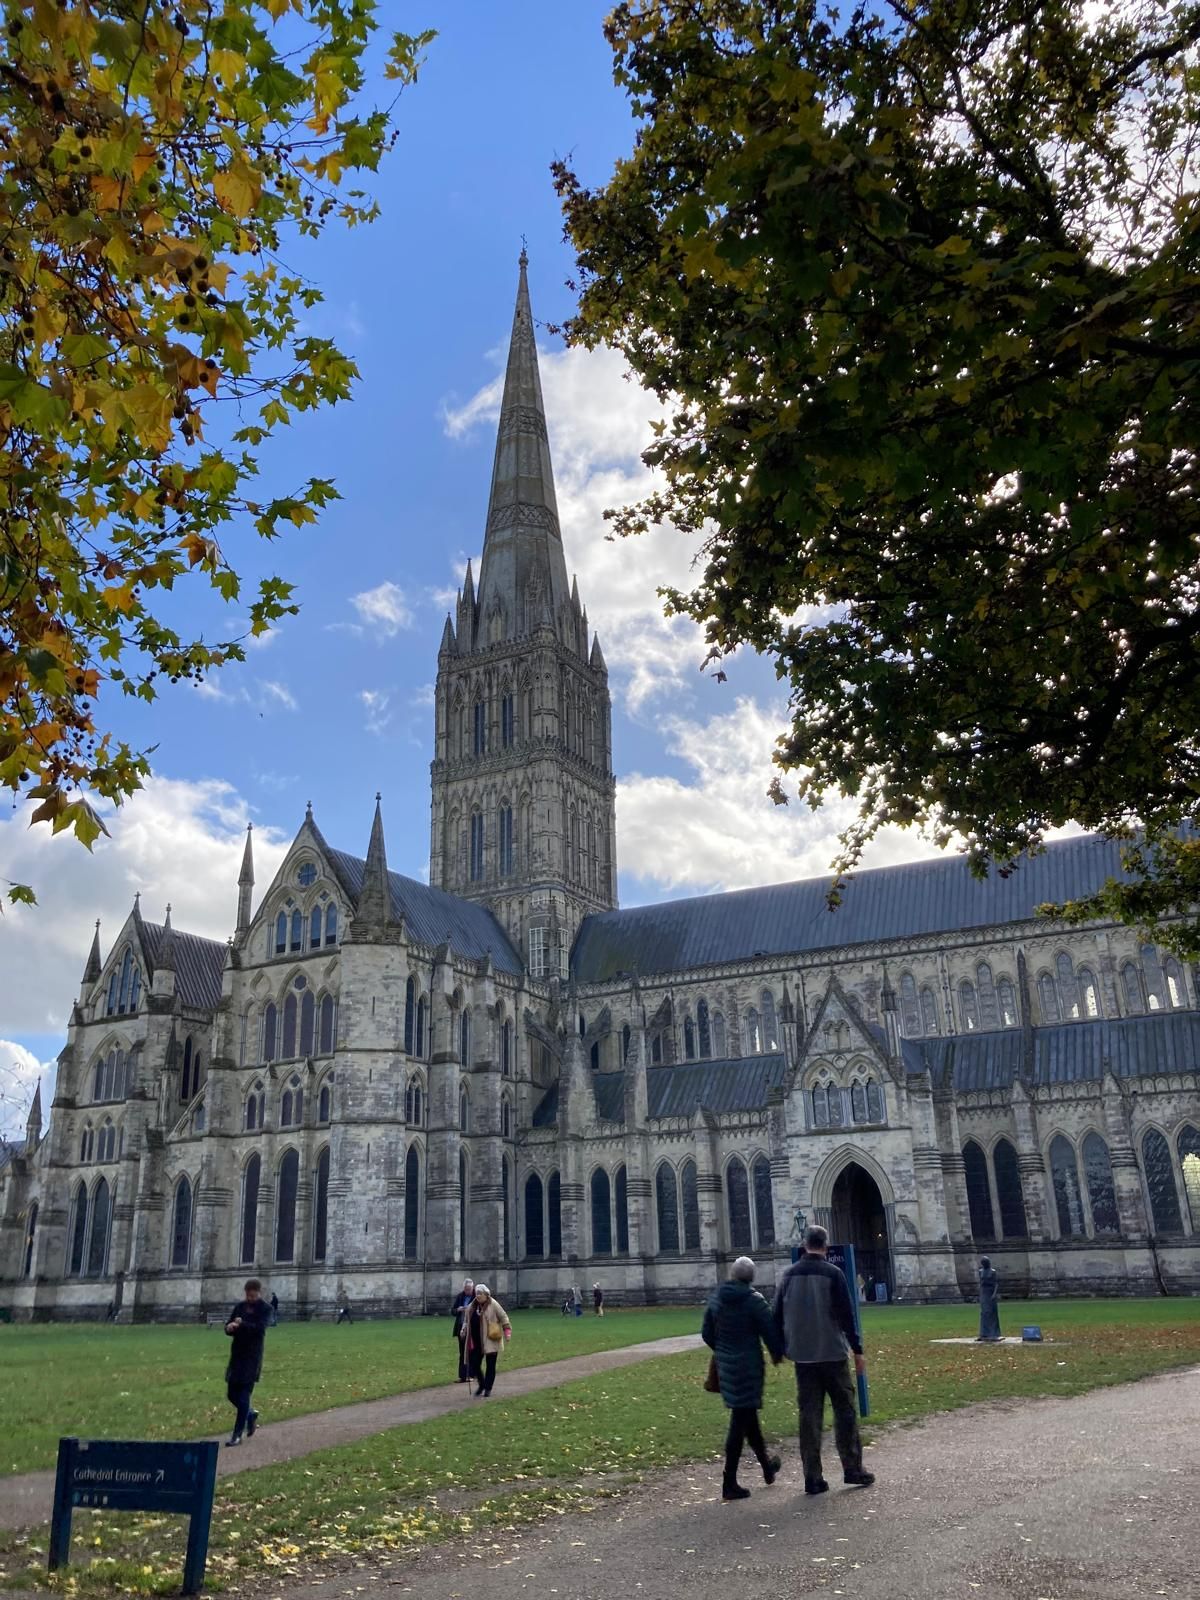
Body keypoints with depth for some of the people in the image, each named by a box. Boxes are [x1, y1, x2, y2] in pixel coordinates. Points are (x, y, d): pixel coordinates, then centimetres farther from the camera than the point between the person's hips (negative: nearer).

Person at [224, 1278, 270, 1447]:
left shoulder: (265, 1309, -6)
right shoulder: (240, 1306, 9)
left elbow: (260, 1328, -19)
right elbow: (228, 1325, 8)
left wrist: (242, 1324, -29)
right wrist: (230, 1327, -15)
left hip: (252, 1357, -6)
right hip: (237, 1355, 6)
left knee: (243, 1395, -6)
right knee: (232, 1394, 11)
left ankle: (237, 1434, 2)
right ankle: (250, 1414, 35)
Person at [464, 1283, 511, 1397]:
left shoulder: (493, 1304, -6)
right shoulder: (473, 1306, 9)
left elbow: (503, 1317, -6)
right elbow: (468, 1321, 22)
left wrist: (507, 1330, -13)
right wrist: (464, 1330, 13)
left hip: (491, 1342, -5)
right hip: (476, 1342, 5)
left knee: (490, 1365, 2)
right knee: (474, 1364, 1)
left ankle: (488, 1388, 14)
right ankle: (481, 1385, 25)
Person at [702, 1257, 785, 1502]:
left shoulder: (717, 1297, 2)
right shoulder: (753, 1300, -15)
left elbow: (707, 1333, 9)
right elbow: (770, 1332, -11)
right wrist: (777, 1354, 8)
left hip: (725, 1365, 6)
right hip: (747, 1366, -6)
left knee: (747, 1414, 21)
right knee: (740, 1421, -2)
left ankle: (767, 1467, 40)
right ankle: (729, 1484, -1)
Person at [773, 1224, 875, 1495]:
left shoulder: (789, 1275, 4)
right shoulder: (832, 1273, -8)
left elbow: (778, 1315, 9)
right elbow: (846, 1315, -9)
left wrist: (781, 1347, 19)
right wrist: (857, 1349, -3)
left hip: (802, 1356, 3)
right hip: (832, 1353, -3)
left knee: (809, 1414, 6)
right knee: (844, 1409, 9)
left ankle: (813, 1478, 6)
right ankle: (853, 1470, 10)